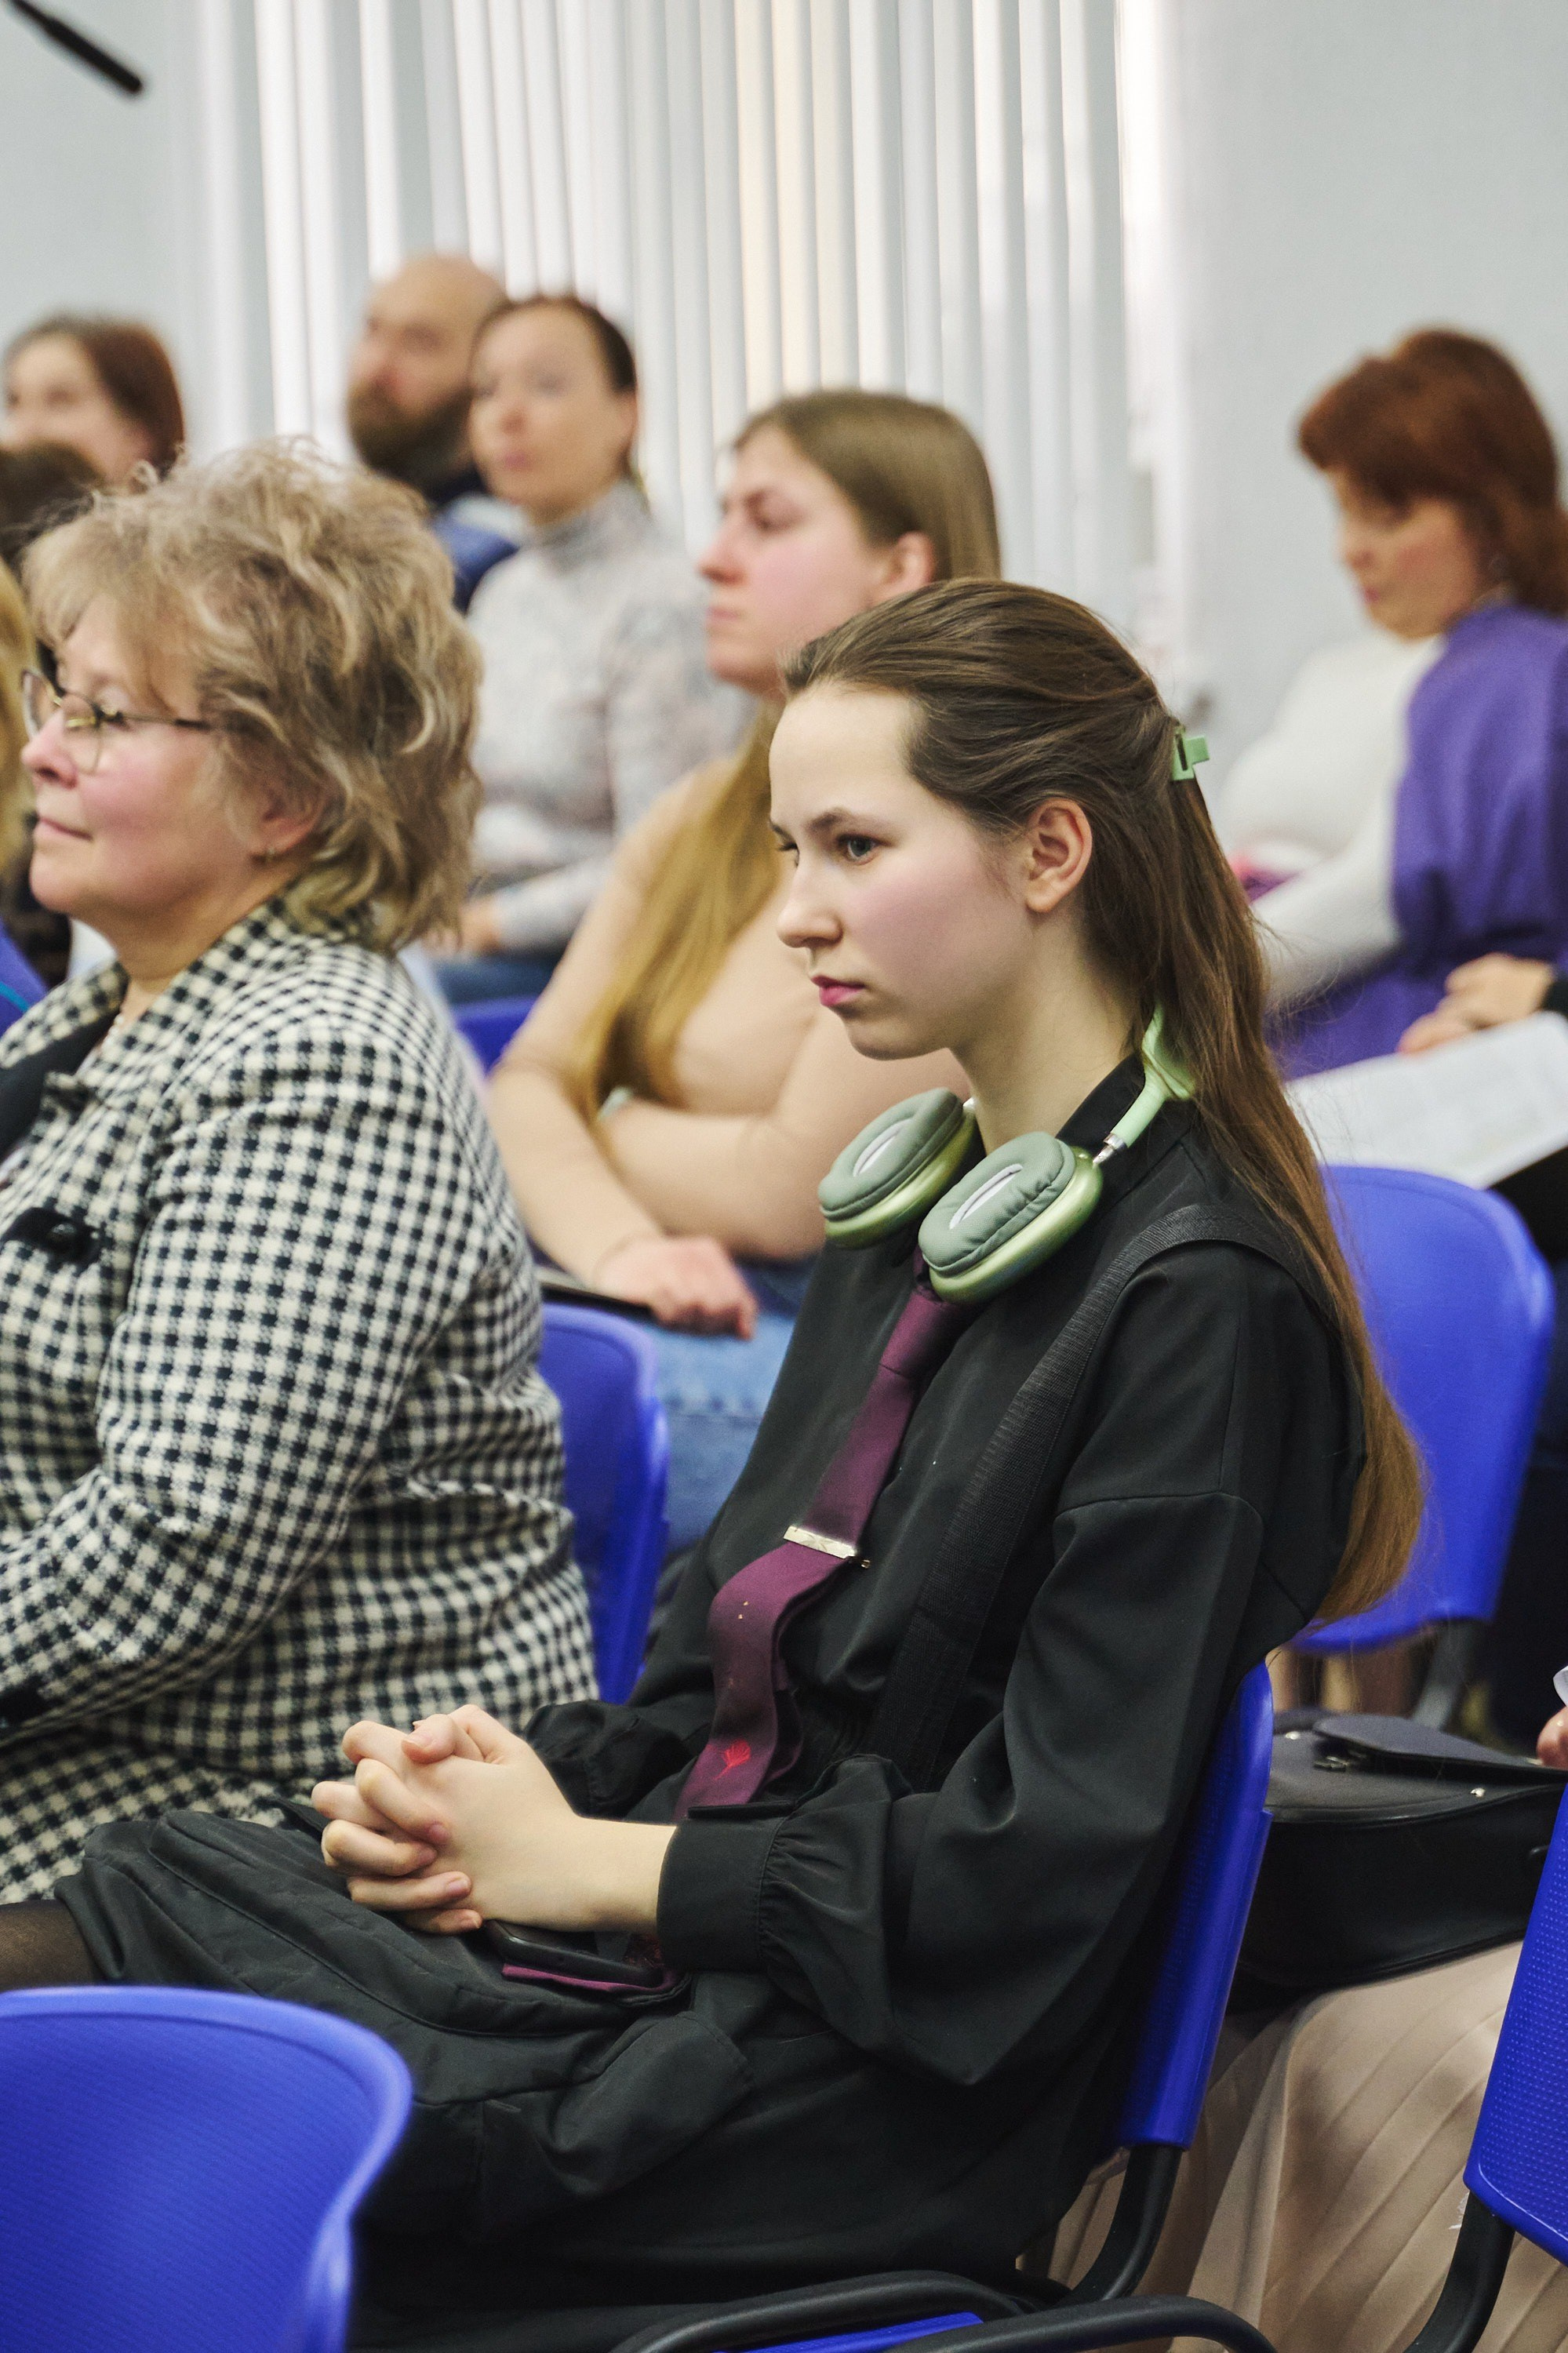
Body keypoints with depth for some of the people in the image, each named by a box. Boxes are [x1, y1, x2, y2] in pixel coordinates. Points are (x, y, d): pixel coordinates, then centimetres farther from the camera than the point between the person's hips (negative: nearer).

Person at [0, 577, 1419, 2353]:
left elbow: (1042, 1858, -16)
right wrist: (525, 1776, -2)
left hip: (893, 2091, -8)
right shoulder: (917, 1208, 16)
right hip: (693, 1940, 8)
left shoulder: (1202, 1302, -12)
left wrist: (590, 1862, -11)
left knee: (146, 1918, -22)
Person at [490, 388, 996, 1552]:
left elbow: (796, 1190, -15)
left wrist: (602, 1129, 4)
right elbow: (530, 1083, 7)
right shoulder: (701, 822, 16)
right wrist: (618, 1247, -15)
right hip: (694, 1315, 7)